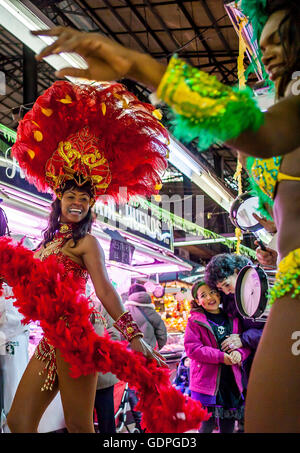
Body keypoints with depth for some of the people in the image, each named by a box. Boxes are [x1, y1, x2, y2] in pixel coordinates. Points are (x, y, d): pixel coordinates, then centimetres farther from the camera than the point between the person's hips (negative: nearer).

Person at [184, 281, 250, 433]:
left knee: (228, 425, 10)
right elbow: (192, 348, -12)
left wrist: (239, 353, -13)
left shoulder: (233, 319, 11)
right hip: (206, 379, -4)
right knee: (208, 424, -5)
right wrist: (221, 356, -19)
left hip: (231, 380, 4)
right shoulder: (195, 320, -3)